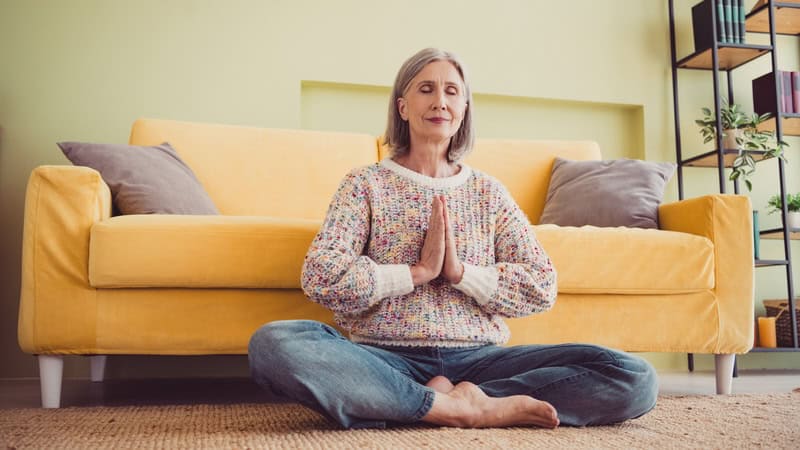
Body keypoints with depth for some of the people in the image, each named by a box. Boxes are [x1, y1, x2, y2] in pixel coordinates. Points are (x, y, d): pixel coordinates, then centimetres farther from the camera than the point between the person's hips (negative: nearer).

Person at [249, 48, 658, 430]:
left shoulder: (488, 192, 14)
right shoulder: (366, 184, 7)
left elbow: (543, 287, 4)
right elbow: (320, 277, -8)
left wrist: (460, 272, -10)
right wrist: (418, 272, -10)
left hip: (477, 358, 3)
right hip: (389, 359, -2)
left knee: (634, 377, -17)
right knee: (274, 343, -32)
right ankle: (462, 406, -24)